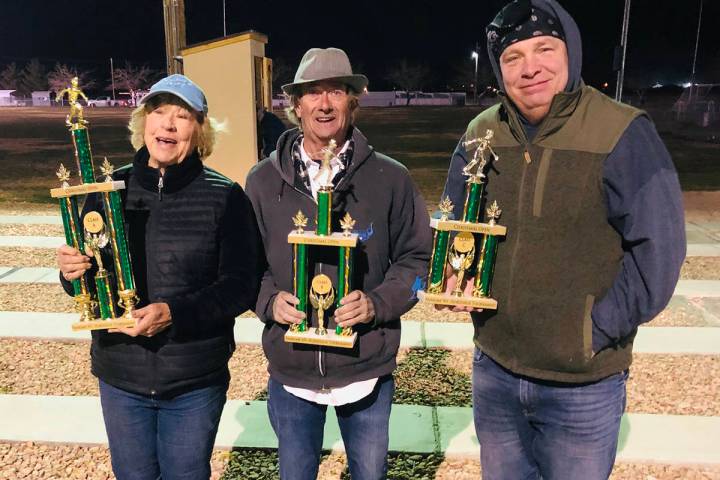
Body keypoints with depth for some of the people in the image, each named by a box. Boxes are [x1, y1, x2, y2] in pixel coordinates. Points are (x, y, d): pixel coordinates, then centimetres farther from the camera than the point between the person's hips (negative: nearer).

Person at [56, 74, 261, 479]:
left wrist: (176, 312, -25)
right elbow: (85, 271, 8)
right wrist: (73, 272, -15)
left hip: (195, 382, -2)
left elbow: (242, 285, -12)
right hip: (119, 374, 3)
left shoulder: (224, 196, -9)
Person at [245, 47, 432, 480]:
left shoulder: (391, 178, -6)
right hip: (290, 370, 1)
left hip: (368, 369, 0)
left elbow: (415, 257, -1)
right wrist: (269, 298, -13)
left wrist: (377, 302, -17)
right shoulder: (263, 180, -2)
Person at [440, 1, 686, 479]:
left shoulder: (623, 134, -14)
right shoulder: (481, 133, -1)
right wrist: (455, 273, -8)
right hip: (492, 371, 4)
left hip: (583, 385, -4)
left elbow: (657, 250, -13)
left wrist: (595, 331, -15)